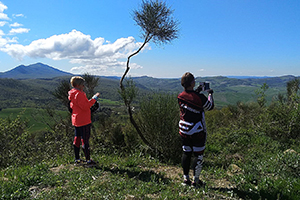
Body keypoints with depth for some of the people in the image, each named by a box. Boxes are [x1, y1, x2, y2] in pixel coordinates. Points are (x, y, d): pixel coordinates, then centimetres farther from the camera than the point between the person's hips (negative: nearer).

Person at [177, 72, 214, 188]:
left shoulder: (180, 96, -3)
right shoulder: (199, 97, -18)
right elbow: (210, 107, -1)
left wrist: (196, 91, 20)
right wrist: (210, 94, 14)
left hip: (184, 130, 5)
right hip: (197, 131, -5)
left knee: (186, 153, 14)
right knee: (198, 154, 6)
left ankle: (186, 179, 22)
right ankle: (196, 181, 13)